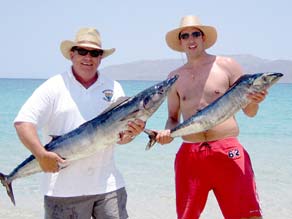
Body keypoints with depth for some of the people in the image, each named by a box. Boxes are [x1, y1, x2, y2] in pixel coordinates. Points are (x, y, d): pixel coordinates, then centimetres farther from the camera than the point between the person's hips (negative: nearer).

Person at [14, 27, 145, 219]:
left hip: (108, 185, 3)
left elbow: (121, 134, 9)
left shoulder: (114, 88, 11)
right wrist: (42, 155, -20)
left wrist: (131, 133, -14)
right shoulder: (54, 87, 1)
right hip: (64, 187, -3)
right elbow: (23, 122, -7)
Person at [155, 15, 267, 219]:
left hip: (228, 152, -3)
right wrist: (167, 132, -3)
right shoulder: (175, 77, 13)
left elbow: (249, 111, 4)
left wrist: (254, 101, -18)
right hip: (190, 155, 3)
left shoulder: (227, 65, 5)